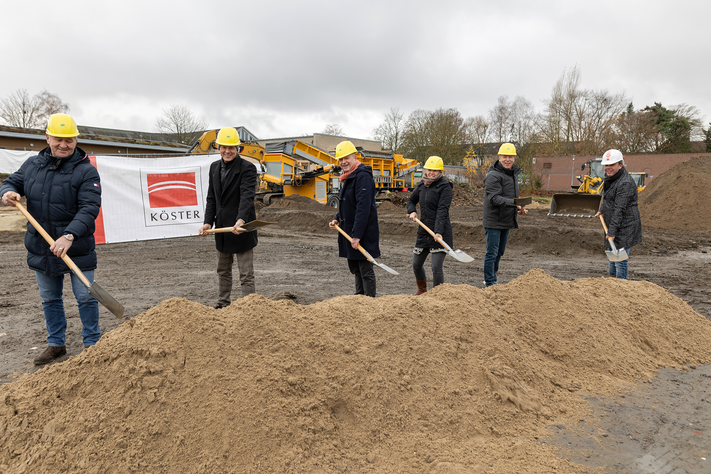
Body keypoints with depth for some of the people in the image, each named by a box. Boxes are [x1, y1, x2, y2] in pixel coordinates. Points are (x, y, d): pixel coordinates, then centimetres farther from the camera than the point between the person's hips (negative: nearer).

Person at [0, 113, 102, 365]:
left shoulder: (86, 171, -11)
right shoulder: (32, 164, 6)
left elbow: (89, 209, -20)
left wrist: (69, 236, -32)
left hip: (76, 249, -5)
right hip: (41, 248, 5)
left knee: (86, 298, 3)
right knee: (49, 299, 16)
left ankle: (92, 343, 19)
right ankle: (56, 343, 31)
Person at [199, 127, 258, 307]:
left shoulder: (247, 168, -13)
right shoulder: (214, 167, 8)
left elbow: (247, 197, -26)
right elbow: (211, 198, 10)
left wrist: (241, 220, -42)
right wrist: (208, 222, -2)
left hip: (241, 228, -7)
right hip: (222, 228, 7)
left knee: (246, 274, -1)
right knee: (223, 271, 21)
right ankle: (223, 303, 37)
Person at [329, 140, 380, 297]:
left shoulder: (363, 176, -17)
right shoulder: (347, 177, 16)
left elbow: (363, 208, -24)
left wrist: (357, 235, -26)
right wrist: (337, 219, 11)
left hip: (363, 232, -10)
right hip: (349, 230, 10)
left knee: (365, 269, -2)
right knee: (355, 268, 18)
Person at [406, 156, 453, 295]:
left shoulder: (445, 187, -9)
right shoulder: (422, 185, 12)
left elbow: (442, 211, -19)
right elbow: (411, 200, 28)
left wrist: (439, 231, -28)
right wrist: (412, 211, 6)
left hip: (440, 233, -7)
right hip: (423, 231, 7)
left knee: (437, 267, -10)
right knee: (416, 264, 15)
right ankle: (422, 289, 40)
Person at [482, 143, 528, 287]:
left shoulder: (513, 174, 14)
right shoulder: (493, 176, -16)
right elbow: (495, 198, -26)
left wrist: (519, 209, 7)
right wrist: (515, 204, -37)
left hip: (506, 221, 9)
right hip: (494, 221, -9)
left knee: (499, 252, 18)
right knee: (492, 253, -3)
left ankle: (492, 279, 32)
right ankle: (489, 283, 6)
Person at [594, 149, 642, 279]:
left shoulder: (625, 183, -22)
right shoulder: (610, 177, 10)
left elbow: (619, 209, -27)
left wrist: (612, 232, -29)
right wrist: (601, 210, 37)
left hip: (624, 227, -10)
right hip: (612, 225, 10)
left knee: (620, 260, -6)